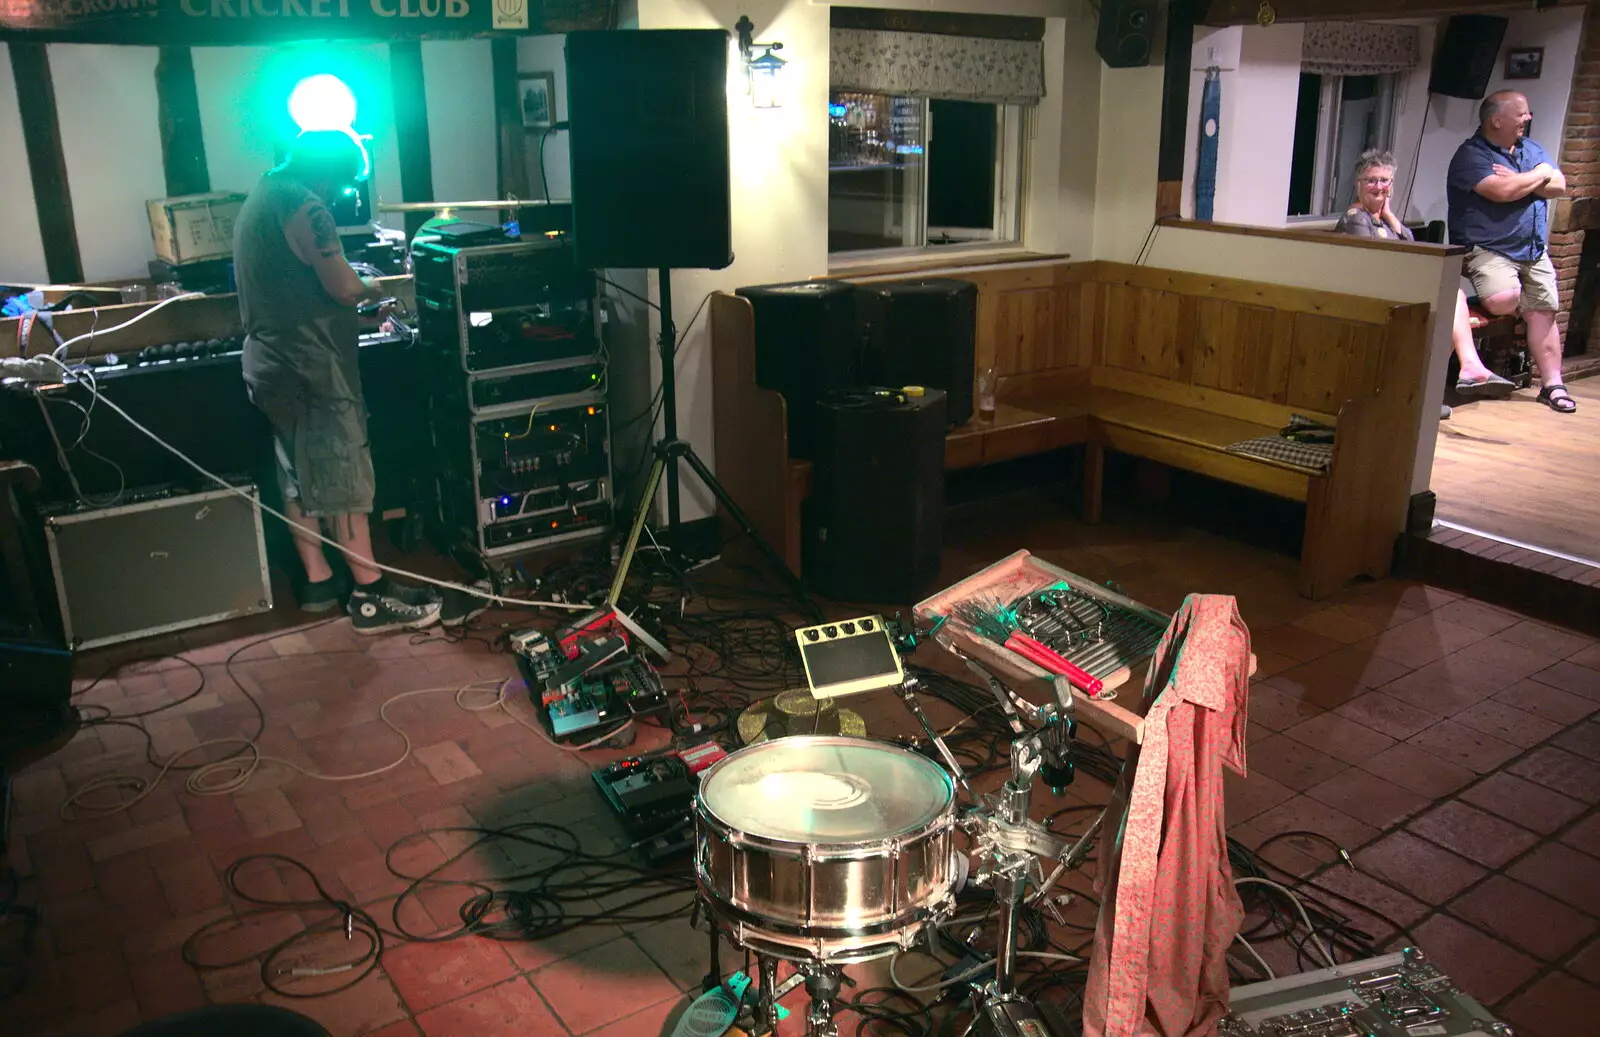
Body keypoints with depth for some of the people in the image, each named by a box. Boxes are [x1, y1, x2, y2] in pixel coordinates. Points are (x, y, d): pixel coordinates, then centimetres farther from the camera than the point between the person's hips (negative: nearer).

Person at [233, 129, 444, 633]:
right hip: (311, 368, -10)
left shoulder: (259, 199, 16)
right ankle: (372, 597, -1)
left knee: (298, 479, 14)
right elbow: (344, 288, -22)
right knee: (342, 481, -6)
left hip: (270, 365, 10)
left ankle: (318, 583, 23)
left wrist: (354, 298, 20)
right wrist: (371, 289, 0)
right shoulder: (304, 206, -17)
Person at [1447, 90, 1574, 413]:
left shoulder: (1532, 149, 16)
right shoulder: (1471, 154, -9)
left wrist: (1519, 181, -11)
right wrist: (1540, 174, -5)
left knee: (1544, 311, 3)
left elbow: (1559, 186, 6)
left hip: (1534, 250, 7)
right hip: (1487, 250, -7)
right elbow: (1501, 191, -23)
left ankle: (1552, 385, 8)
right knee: (1504, 299, -31)